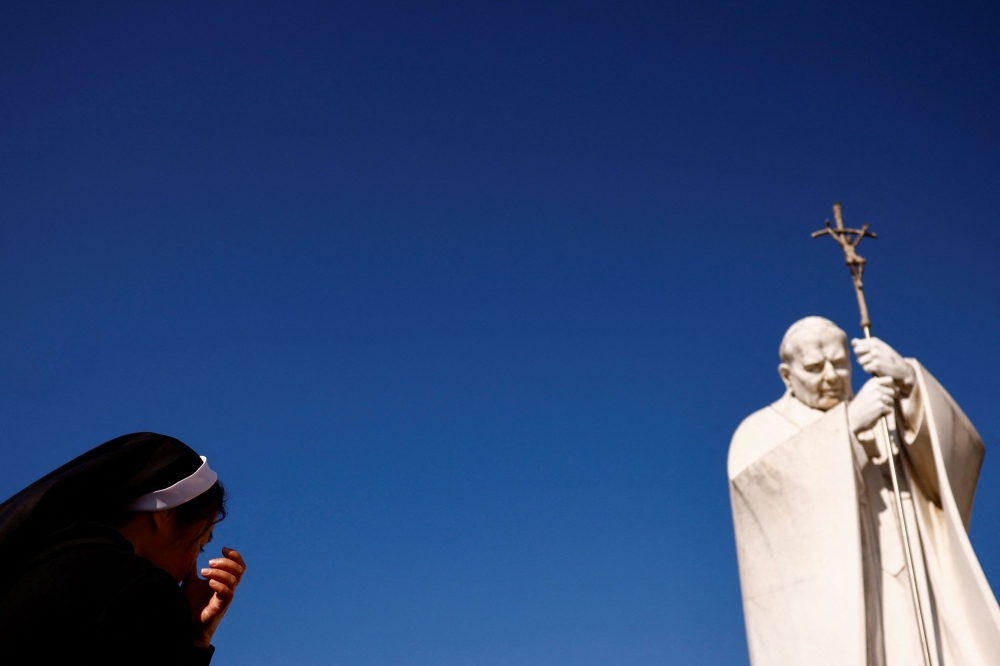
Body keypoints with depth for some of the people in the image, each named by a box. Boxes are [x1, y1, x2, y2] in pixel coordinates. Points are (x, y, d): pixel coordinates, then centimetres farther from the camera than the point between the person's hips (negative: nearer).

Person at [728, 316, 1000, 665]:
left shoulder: (886, 418, 22)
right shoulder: (761, 432, 12)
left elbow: (956, 447, 3)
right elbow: (758, 480, -13)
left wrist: (907, 379, -14)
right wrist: (850, 422, -16)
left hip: (901, 604, 4)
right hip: (820, 605, -4)